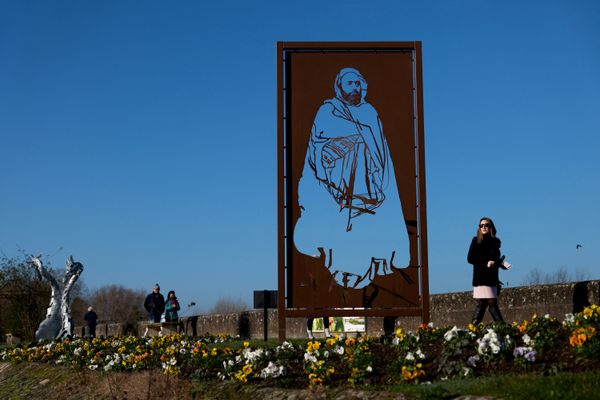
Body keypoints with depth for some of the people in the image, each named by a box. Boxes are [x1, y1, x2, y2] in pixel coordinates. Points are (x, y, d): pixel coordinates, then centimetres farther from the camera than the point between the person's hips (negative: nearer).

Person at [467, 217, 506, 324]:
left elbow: (497, 259, 18)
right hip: (481, 278, -5)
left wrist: (495, 262, -5)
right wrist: (486, 263, -13)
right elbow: (470, 258, -5)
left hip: (492, 279, 5)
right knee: (492, 303, -10)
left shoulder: (495, 241, 13)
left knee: (482, 304, 2)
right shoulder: (476, 241, 0)